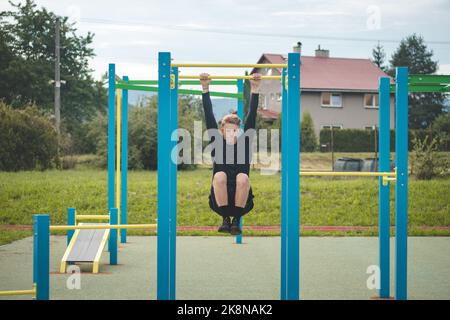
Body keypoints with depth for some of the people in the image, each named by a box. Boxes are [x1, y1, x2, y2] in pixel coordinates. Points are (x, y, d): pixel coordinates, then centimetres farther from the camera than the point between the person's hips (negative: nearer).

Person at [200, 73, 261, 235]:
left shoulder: (244, 143, 7)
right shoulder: (217, 143, 7)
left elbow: (252, 116, 2)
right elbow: (209, 117, 1)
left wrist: (255, 90, -5)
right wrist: (205, 89, -5)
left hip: (242, 202, 0)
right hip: (219, 202, 0)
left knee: (242, 178, -31)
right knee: (219, 176, -30)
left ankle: (237, 220, -17)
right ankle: (226, 219, -18)